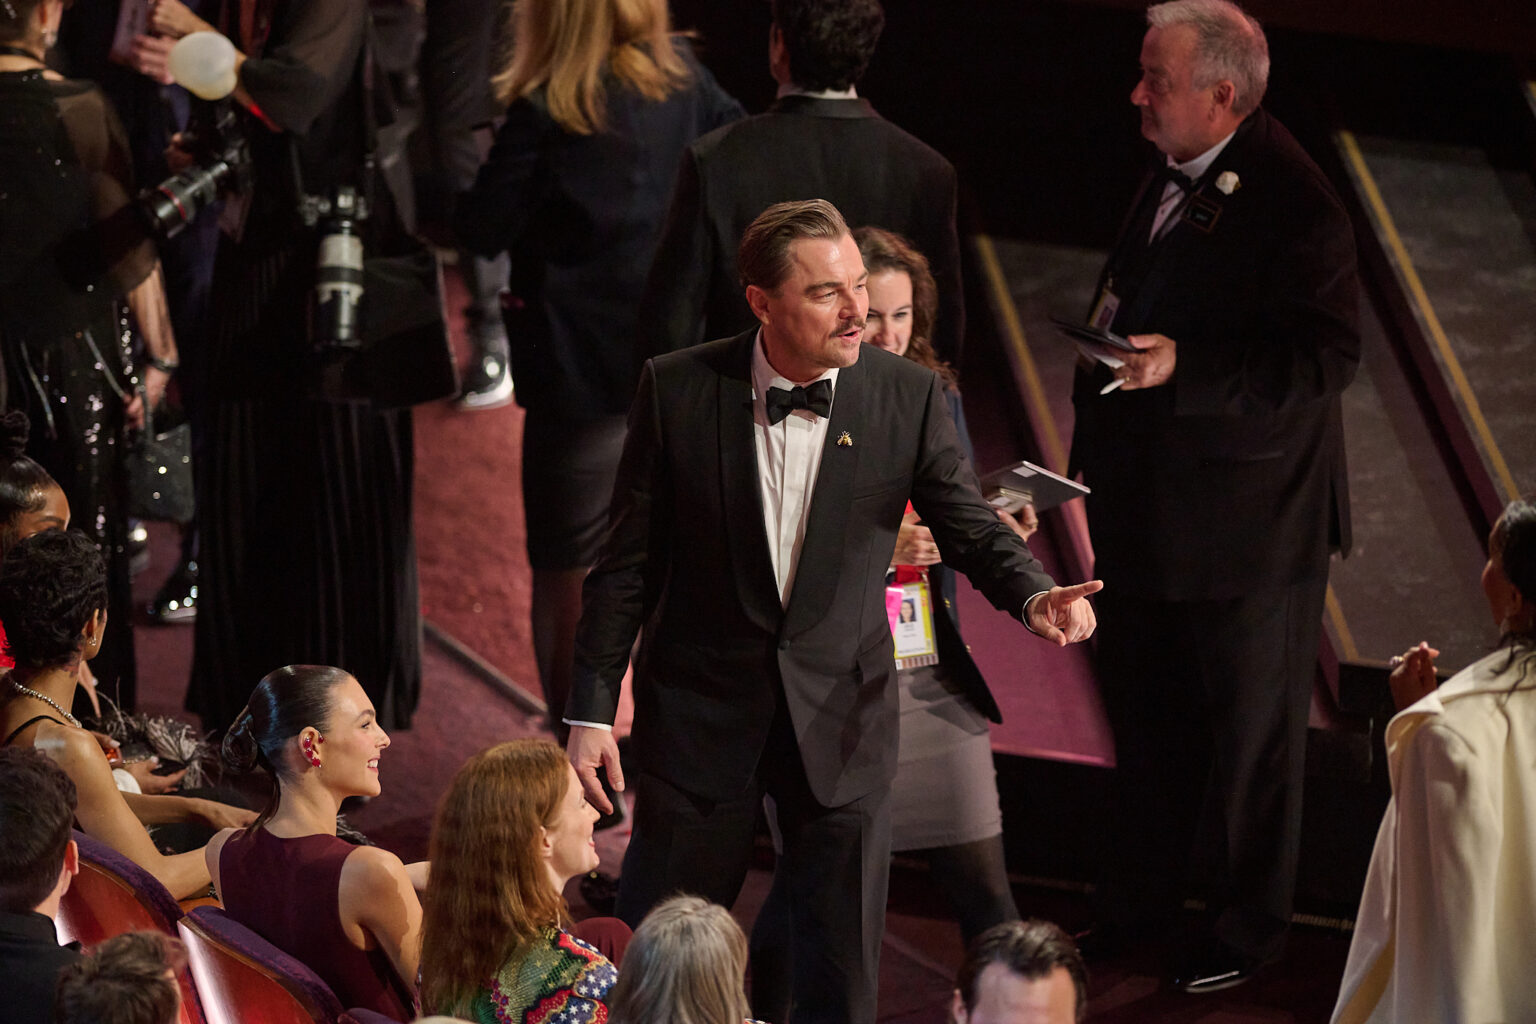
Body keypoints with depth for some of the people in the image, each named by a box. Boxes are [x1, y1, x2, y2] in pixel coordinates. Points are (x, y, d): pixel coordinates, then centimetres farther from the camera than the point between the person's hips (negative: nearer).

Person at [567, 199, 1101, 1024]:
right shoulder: (677, 389, -9)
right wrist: (591, 711, -4)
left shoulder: (907, 396, -7)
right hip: (703, 706, -1)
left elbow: (971, 527, 1)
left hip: (841, 712, 1)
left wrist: (1034, 594, -22)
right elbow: (629, 561, -3)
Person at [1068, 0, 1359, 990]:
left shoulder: (1292, 203, -23)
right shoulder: (1175, 174, 3)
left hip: (1247, 521, -8)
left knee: (1252, 731, 10)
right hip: (1150, 503, 8)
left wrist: (1181, 365, -30)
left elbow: (1327, 356, -24)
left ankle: (1252, 921, 26)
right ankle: (1142, 900, 36)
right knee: (1148, 715, 20)